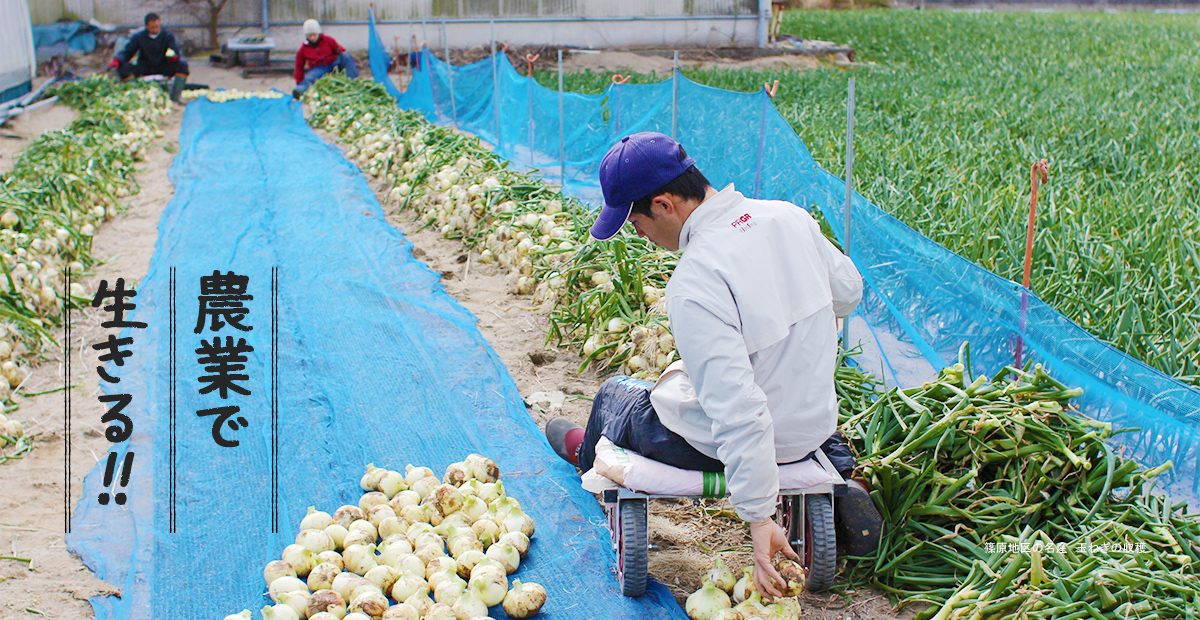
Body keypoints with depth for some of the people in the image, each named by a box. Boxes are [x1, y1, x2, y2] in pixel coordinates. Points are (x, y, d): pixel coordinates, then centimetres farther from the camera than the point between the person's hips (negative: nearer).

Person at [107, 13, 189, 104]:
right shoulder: (138, 36, -3)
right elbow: (127, 52, -4)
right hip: (145, 68, 1)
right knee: (124, 67, -26)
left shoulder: (167, 35, -5)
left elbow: (176, 51, -17)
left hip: (164, 69, 0)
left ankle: (175, 97, -23)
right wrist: (117, 60, -27)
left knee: (182, 64, -29)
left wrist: (173, 56, -44)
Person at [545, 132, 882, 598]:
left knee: (616, 394, 23)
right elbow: (848, 289, 8)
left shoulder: (694, 283, -32)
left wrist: (759, 519, -30)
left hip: (723, 447, -5)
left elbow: (737, 409, -35)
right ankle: (842, 479, 26)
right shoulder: (790, 216, -10)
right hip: (815, 426, 6)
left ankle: (588, 451, 57)